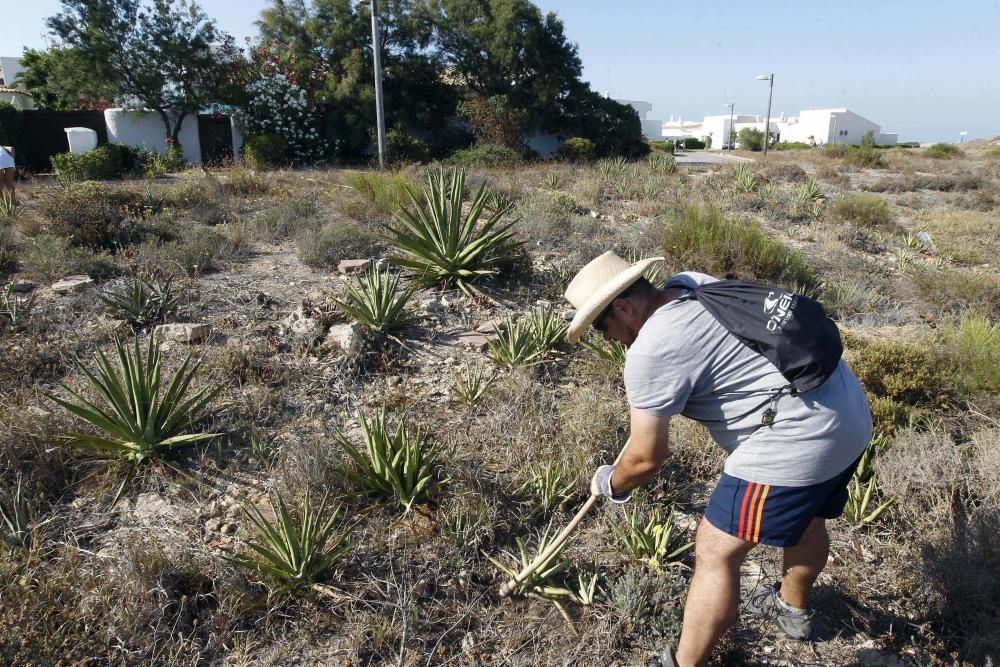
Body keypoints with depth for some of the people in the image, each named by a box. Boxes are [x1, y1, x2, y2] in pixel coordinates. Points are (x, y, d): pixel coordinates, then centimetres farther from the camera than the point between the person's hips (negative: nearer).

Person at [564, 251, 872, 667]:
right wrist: (645, 401, 40)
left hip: (797, 439, -10)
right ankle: (792, 608, 57)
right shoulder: (686, 284, 9)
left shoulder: (650, 353, -18)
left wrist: (610, 484, 8)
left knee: (716, 554, 2)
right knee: (805, 515, 31)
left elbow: (645, 459, -13)